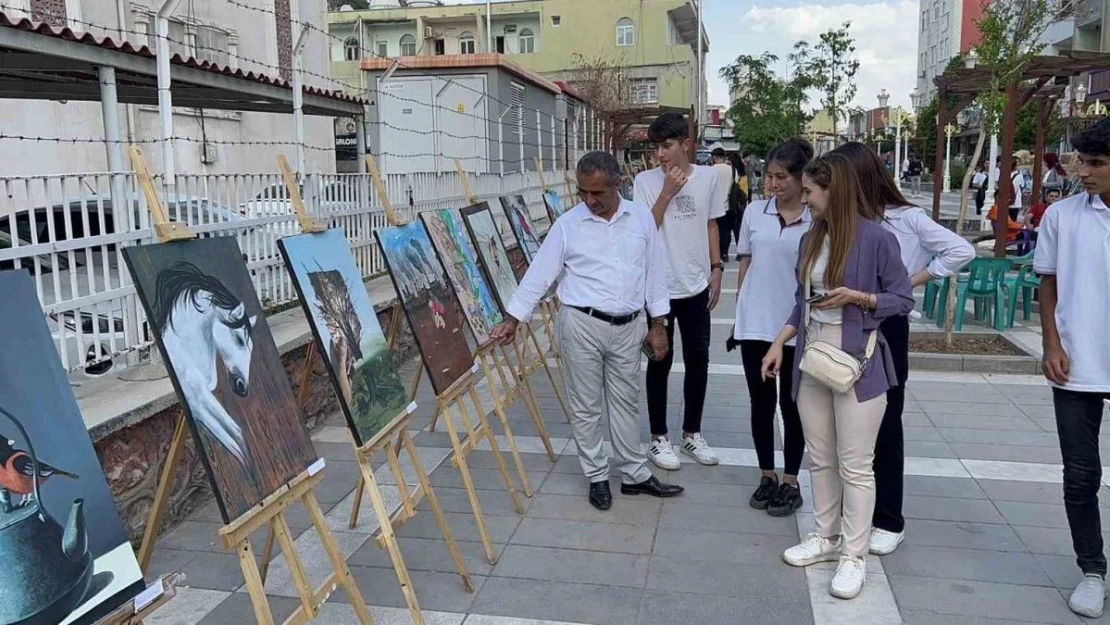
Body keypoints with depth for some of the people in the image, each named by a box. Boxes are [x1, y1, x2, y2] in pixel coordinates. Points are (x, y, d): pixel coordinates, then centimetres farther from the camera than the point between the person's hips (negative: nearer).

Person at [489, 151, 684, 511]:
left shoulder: (641, 218, 1)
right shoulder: (568, 224, -5)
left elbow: (654, 272, 6)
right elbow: (539, 274, -3)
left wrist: (658, 325, 6)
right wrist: (513, 319, -6)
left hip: (627, 328, 2)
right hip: (581, 325, -2)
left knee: (625, 402, 14)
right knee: (586, 407, 7)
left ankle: (635, 475, 27)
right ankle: (597, 478, 22)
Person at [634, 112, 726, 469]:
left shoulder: (707, 178, 1)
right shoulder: (645, 181, -7)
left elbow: (711, 226, 10)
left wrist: (716, 269, 6)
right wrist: (667, 192, -18)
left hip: (696, 285, 3)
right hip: (659, 286, -3)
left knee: (698, 360, 11)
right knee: (660, 361, 6)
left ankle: (692, 433, 28)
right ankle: (658, 437, 20)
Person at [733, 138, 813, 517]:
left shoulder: (817, 220, -5)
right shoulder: (754, 214, 4)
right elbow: (744, 265, 10)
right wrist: (738, 314, 9)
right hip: (755, 323, 3)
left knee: (791, 405, 8)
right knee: (761, 403, 11)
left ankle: (790, 482, 20)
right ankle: (767, 476, 25)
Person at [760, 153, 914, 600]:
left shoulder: (876, 238, -11)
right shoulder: (811, 240, 8)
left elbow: (903, 300, -5)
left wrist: (856, 297, -19)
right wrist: (779, 343, 8)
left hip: (857, 362, -6)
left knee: (855, 466, 2)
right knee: (820, 459, 15)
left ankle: (854, 556, 13)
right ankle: (825, 538, 29)